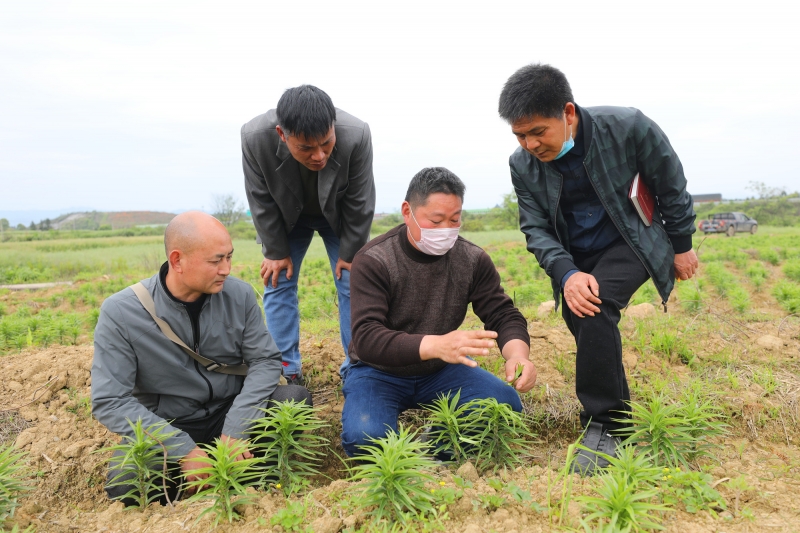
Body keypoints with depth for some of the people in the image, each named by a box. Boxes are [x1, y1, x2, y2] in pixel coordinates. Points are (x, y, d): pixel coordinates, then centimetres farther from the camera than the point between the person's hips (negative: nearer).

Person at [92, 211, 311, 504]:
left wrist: (235, 430, -20)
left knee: (296, 400, -23)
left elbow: (266, 360, -7)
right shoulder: (120, 312, -16)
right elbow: (110, 401, -17)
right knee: (124, 481, -30)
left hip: (230, 412, 2)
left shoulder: (239, 294, -9)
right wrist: (183, 449, -24)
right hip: (166, 427, -1)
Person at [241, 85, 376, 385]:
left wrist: (350, 253, -14)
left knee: (353, 284, -4)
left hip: (340, 216, -1)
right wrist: (276, 252, -11)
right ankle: (288, 371, 8)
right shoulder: (254, 137, -34)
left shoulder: (356, 135, -38)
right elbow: (262, 202, -18)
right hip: (286, 218, 1)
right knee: (277, 283, -3)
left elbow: (359, 202, -22)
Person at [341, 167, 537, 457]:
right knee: (364, 437, -31)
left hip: (440, 370, 4)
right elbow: (366, 338, -31)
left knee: (508, 406, -19)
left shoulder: (473, 260, -7)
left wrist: (517, 353, -30)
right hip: (380, 372, -3)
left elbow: (504, 315, -5)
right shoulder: (372, 261, -20)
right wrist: (435, 345, -48)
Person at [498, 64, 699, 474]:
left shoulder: (629, 128, -23)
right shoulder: (522, 164, -14)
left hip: (630, 244, -4)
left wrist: (682, 245, 1)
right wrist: (566, 274, -28)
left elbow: (671, 186, -9)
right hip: (575, 259, 5)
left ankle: (603, 424, -17)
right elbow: (535, 228, -11)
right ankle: (616, 417, 33)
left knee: (595, 307, -29)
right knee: (588, 332, 7)